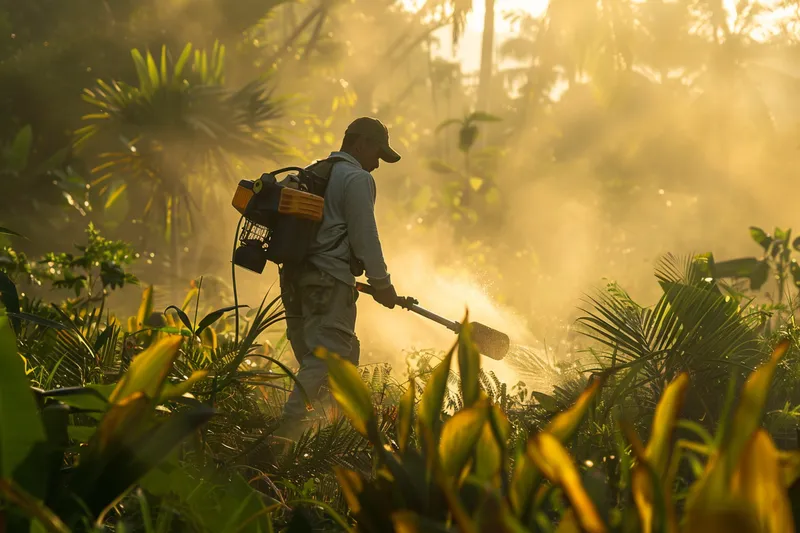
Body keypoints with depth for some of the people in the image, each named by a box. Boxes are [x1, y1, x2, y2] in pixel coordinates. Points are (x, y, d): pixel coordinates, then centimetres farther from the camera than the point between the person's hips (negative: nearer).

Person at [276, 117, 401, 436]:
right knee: (327, 357, -14)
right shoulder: (357, 179, -7)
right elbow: (365, 236, -12)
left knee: (346, 354, 17)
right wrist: (381, 283, -4)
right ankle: (289, 427, -25)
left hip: (297, 275, 10)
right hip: (330, 281, -10)